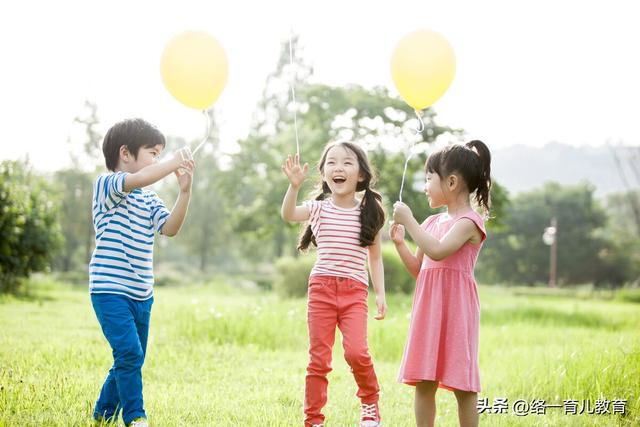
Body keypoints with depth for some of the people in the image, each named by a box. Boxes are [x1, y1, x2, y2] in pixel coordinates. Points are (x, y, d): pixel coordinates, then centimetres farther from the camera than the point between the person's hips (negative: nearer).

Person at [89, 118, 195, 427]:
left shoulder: (150, 200, 15)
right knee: (129, 353, -18)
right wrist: (175, 162, -23)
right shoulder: (106, 184, -6)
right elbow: (136, 180, -29)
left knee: (131, 360, 12)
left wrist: (184, 192, -15)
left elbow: (170, 228, -3)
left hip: (141, 294, 8)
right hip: (110, 290, -8)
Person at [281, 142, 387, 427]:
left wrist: (380, 293, 5)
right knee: (319, 359, 1)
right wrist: (294, 186, -31)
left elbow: (375, 258, 12)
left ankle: (370, 402, 9)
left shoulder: (369, 213, 5)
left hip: (355, 291, -1)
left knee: (356, 351, -18)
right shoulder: (318, 208, 4)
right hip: (321, 288, 1)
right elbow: (288, 215, -16)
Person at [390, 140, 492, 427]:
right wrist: (399, 242, 6)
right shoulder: (432, 222, 15)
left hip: (456, 308, -7)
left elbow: (437, 251, -25)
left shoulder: (468, 221, -8)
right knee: (423, 382, 7)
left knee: (461, 384, -2)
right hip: (428, 308, 7)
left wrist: (408, 220, -17)